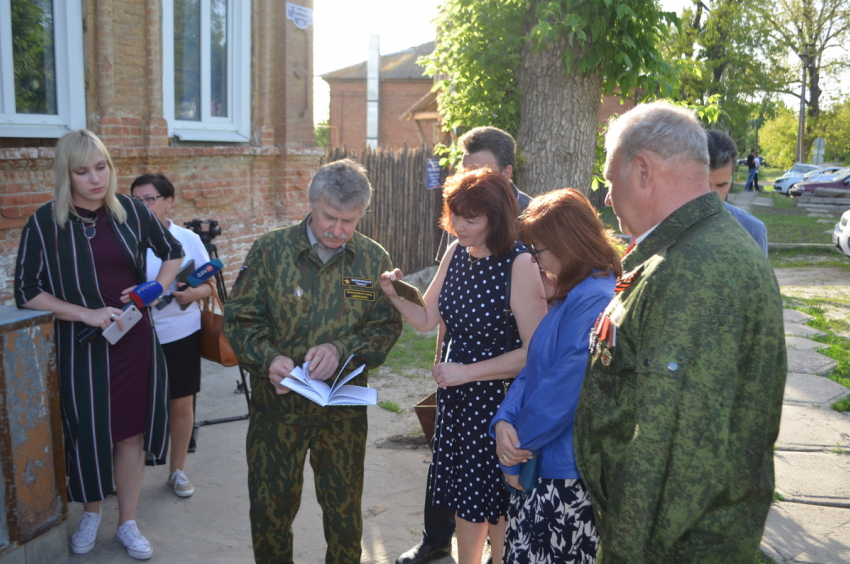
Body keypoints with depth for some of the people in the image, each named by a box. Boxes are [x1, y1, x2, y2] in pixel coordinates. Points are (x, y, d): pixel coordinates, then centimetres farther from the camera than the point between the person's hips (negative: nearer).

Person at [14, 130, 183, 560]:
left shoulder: (130, 211, -1)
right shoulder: (45, 223, -8)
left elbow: (172, 252, 14)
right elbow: (26, 292, -7)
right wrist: (86, 314, -16)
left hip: (135, 339, 2)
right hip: (82, 345, -2)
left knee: (131, 431, 10)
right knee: (89, 431, 9)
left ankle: (128, 523, 27)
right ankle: (91, 512, 37)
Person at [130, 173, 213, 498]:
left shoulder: (188, 239, 0)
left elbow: (208, 287, 4)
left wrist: (193, 294, -18)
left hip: (181, 334, 1)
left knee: (182, 403, 9)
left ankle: (178, 470, 26)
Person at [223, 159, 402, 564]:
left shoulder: (374, 260, -2)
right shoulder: (270, 250, -6)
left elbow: (387, 326, -2)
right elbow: (239, 318, -5)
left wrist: (341, 348, -20)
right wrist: (268, 358, -23)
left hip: (344, 407, 1)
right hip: (278, 400, -1)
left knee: (344, 506, 16)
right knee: (270, 504, 12)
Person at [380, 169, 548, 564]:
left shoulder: (519, 265, -21)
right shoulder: (455, 253, 0)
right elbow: (427, 320, 6)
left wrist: (466, 372, -21)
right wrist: (395, 296, -12)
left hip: (499, 401, -6)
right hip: (456, 397, 6)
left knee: (496, 501, 12)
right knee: (465, 493, 20)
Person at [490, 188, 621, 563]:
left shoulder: (595, 300, -21)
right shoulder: (568, 297, 12)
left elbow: (564, 390, -23)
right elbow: (533, 368, 10)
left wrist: (515, 449, -10)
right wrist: (503, 423, -7)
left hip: (568, 476, -9)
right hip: (538, 463, 9)